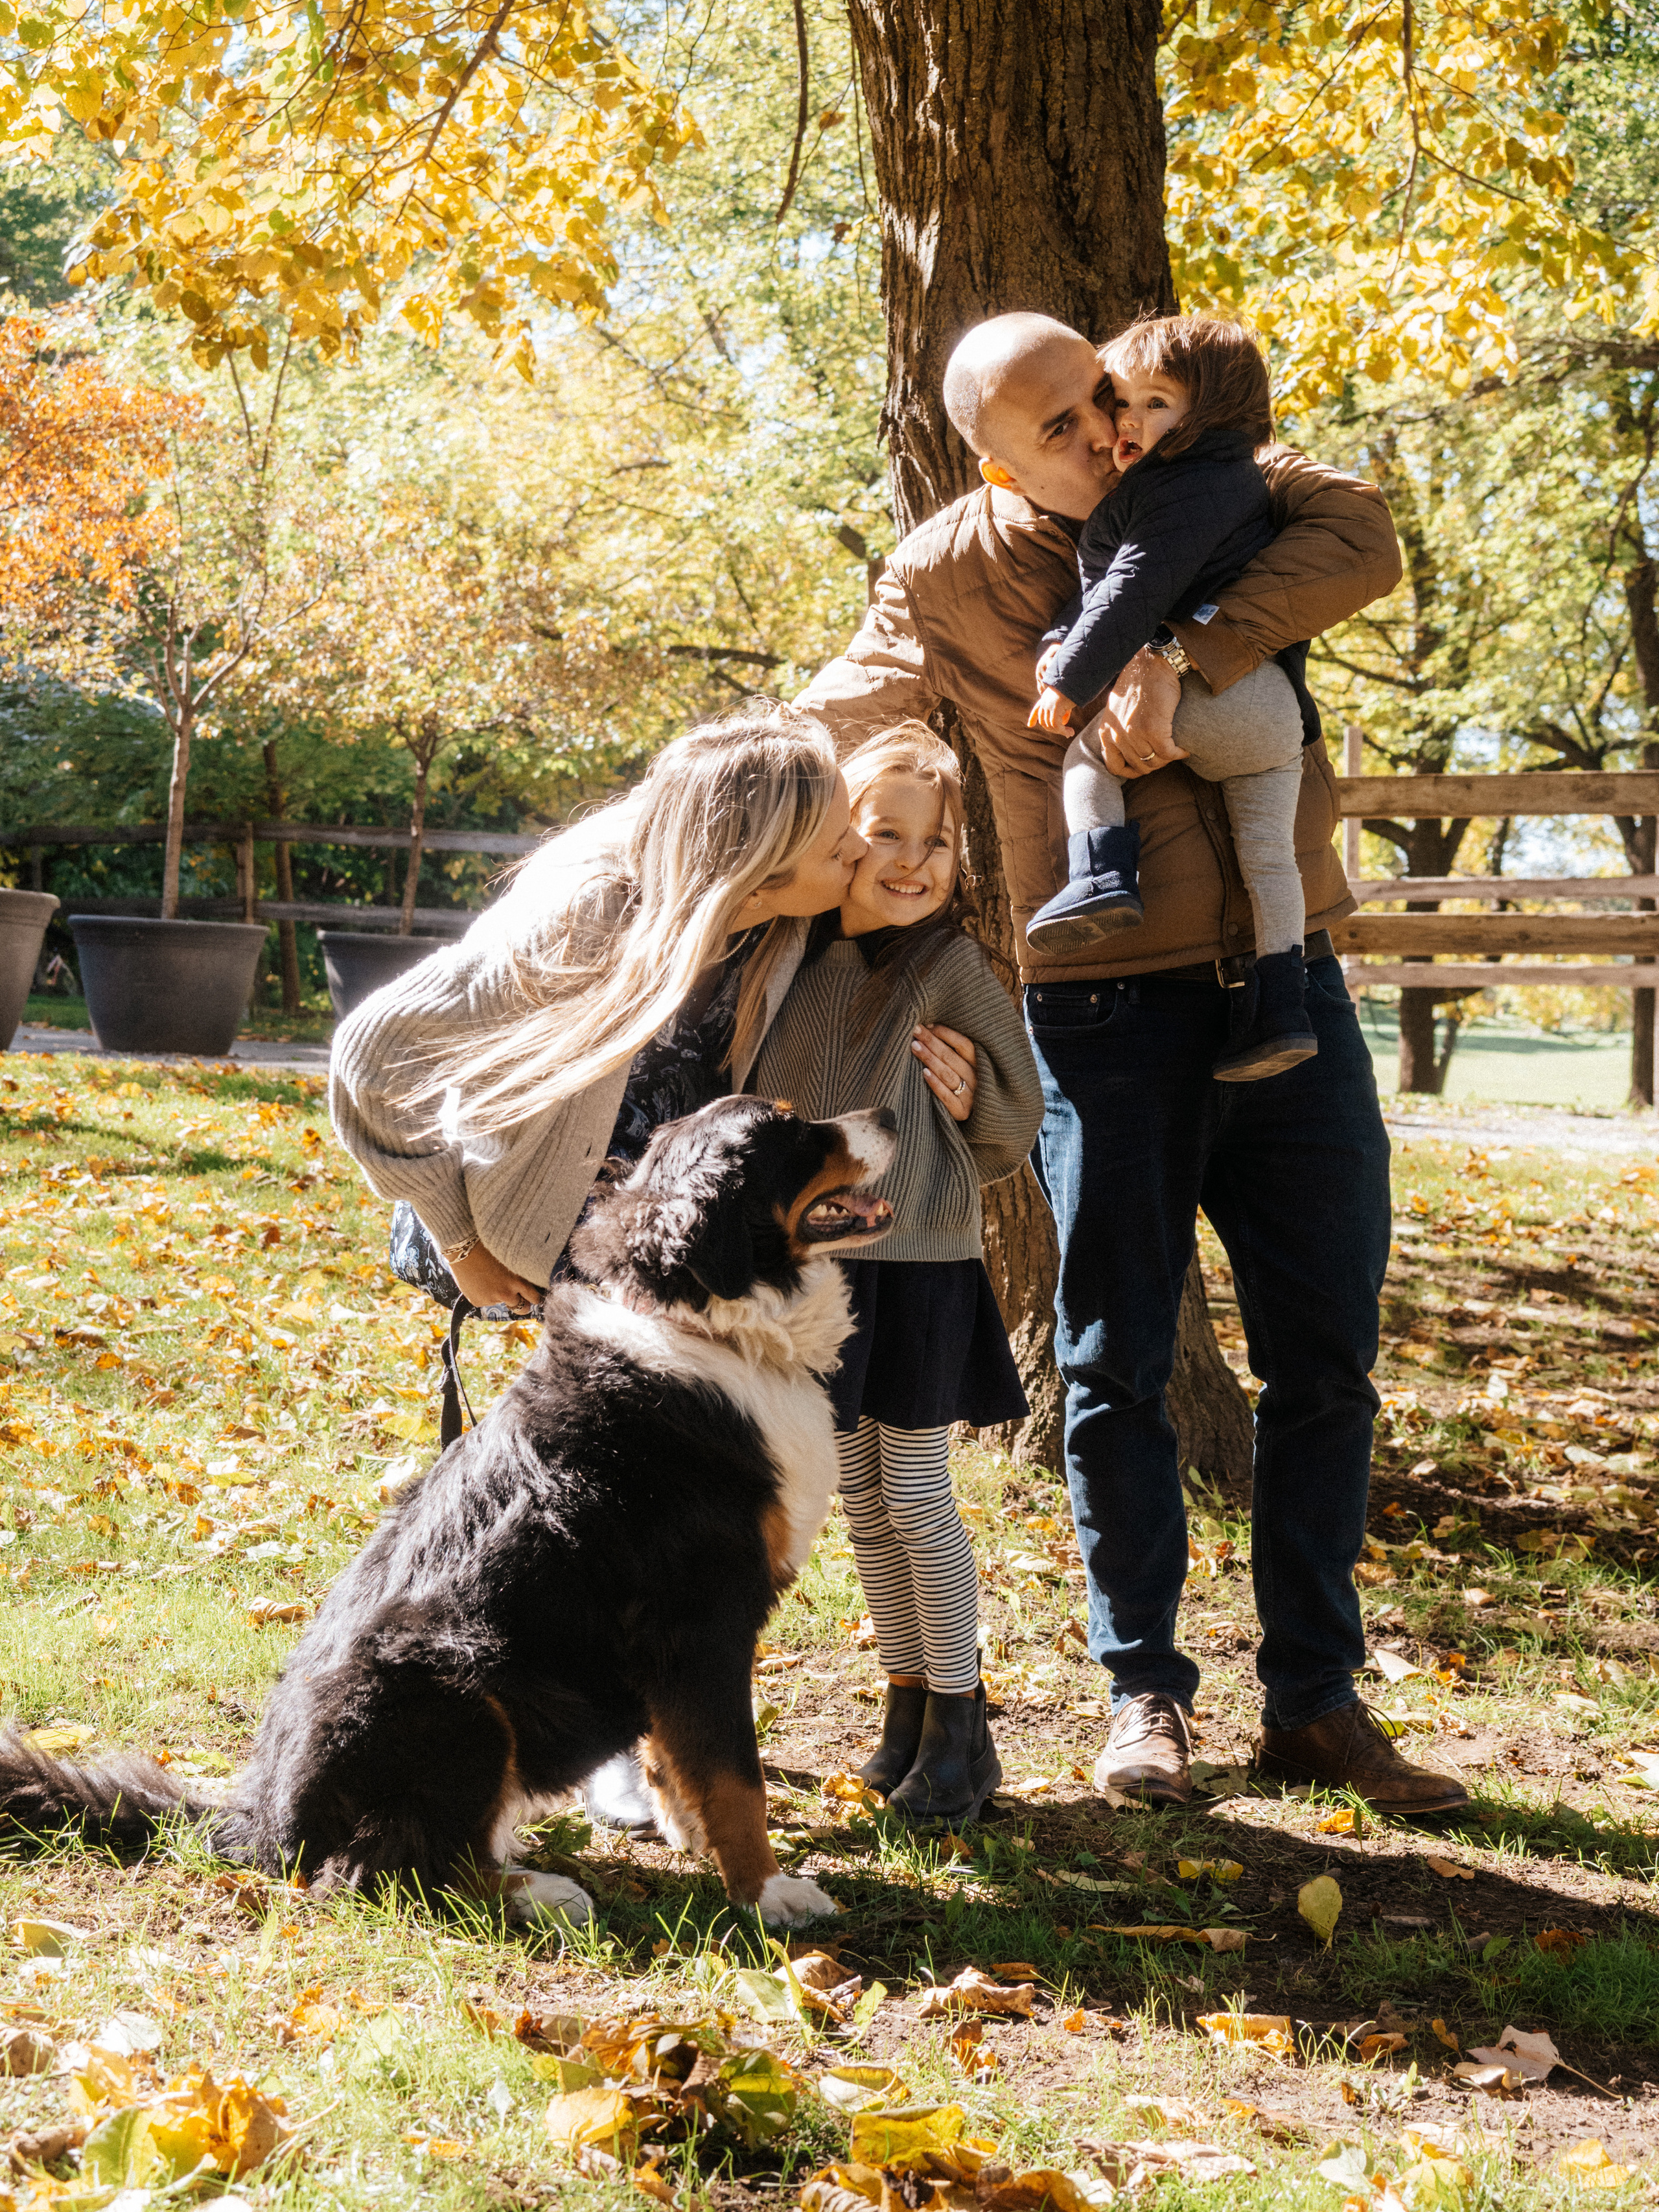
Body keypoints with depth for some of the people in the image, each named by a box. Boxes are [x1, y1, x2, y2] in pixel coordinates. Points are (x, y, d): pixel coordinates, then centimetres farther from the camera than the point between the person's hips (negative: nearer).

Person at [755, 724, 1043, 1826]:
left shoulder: (951, 963, -10)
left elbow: (1017, 1119, -3)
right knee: (862, 1498, 10)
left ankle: (960, 1725, 9)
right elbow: (769, 1096, 17)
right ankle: (908, 1704, 22)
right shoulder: (800, 953, 3)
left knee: (917, 1494, -2)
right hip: (818, 1259, 5)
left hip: (917, 1262, -5)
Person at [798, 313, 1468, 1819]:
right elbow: (834, 736, 9)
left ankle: (1315, 1699, 16)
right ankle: (1145, 1693, 19)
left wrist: (1182, 657, -26)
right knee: (1116, 1367, 4)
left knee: (1326, 1357, 5)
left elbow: (1361, 538, -15)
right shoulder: (946, 578, -1)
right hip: (1109, 1005, -2)